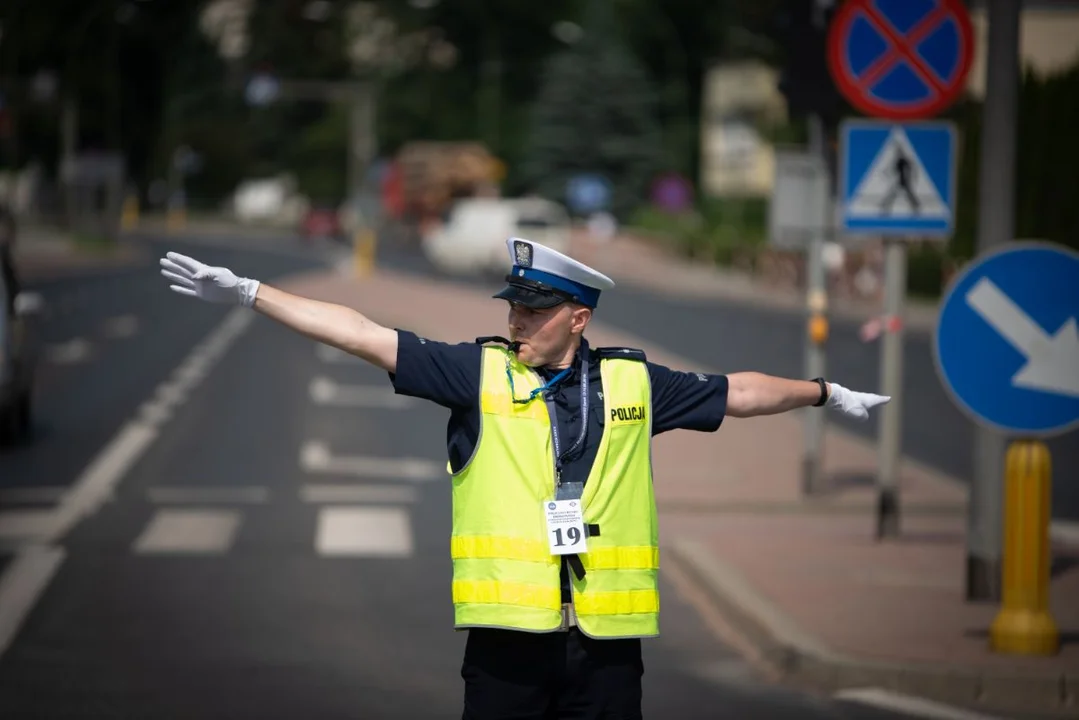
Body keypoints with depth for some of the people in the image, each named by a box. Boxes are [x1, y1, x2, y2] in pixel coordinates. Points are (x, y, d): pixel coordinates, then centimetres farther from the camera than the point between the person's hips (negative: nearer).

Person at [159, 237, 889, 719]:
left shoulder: (632, 382, 9)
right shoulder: (480, 372, 4)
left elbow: (735, 392, 22)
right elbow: (365, 335, -1)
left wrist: (827, 393, 31)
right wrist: (247, 291, -6)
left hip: (607, 641, 1)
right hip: (507, 636, -1)